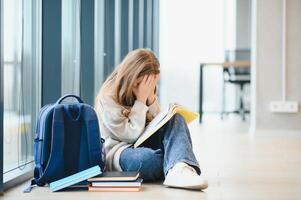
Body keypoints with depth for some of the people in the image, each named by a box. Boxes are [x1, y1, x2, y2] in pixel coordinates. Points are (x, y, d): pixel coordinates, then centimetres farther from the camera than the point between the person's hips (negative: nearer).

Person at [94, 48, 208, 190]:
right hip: (119, 153, -7)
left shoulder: (146, 93, 9)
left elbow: (158, 126, 6)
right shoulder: (108, 98, -11)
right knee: (149, 159, -42)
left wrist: (151, 97, -7)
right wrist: (141, 100, -16)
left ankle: (178, 171, -43)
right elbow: (131, 134, -16)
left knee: (176, 119, -18)